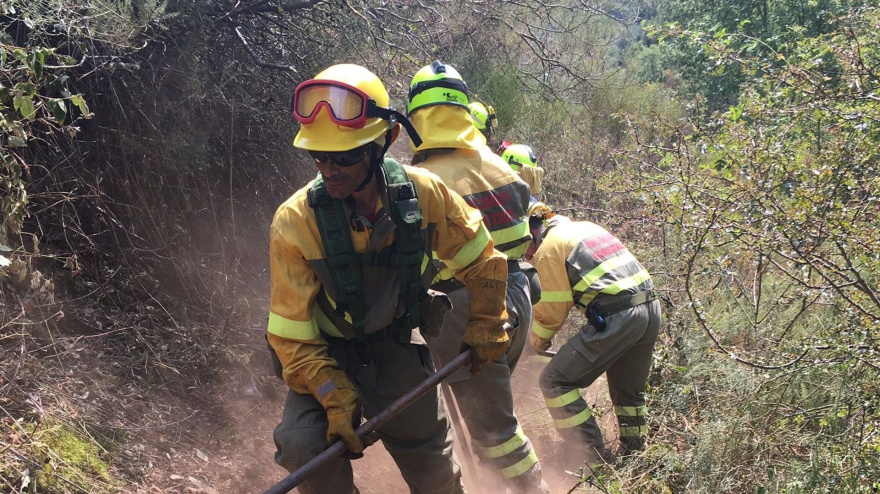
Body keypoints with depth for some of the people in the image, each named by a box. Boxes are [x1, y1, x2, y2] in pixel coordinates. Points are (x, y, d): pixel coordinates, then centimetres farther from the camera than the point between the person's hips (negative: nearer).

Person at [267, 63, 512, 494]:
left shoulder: (423, 194, -21)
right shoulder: (295, 222, -27)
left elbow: (481, 261, -2)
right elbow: (291, 334, -19)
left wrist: (485, 328, 2)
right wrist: (335, 397, -25)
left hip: (396, 351, 2)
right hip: (326, 357, -2)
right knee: (303, 444, -28)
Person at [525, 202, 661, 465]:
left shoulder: (548, 248, -1)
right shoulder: (585, 227, 24)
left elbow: (554, 306, 0)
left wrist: (538, 339, 17)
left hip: (615, 318, -9)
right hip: (651, 308, 9)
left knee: (556, 382, -3)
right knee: (628, 389, 25)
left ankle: (596, 458, -5)